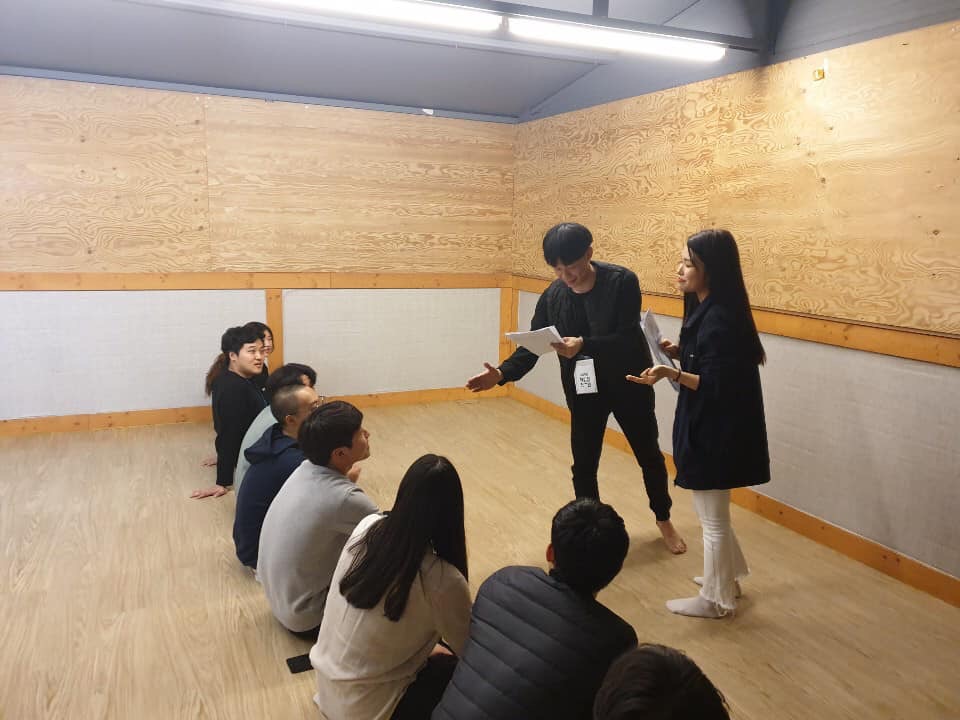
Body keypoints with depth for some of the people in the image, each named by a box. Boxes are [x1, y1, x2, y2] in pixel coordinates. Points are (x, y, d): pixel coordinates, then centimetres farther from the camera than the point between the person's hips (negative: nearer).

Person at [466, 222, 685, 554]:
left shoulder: (622, 282, -19)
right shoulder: (552, 296, -8)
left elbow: (627, 338, -24)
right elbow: (533, 344, -8)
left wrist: (584, 345, -39)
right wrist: (502, 373, -25)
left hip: (629, 384, -2)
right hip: (583, 391, 2)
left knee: (649, 455, 16)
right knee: (583, 465, 6)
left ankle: (663, 520, 40)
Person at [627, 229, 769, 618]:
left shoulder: (720, 318, -23)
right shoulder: (705, 308, 7)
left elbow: (718, 385, -24)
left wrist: (672, 374, -34)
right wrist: (679, 352, 2)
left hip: (715, 430, -10)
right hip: (706, 425, 10)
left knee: (712, 518, 7)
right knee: (713, 513, 24)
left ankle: (715, 599, 25)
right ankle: (727, 577, 42)